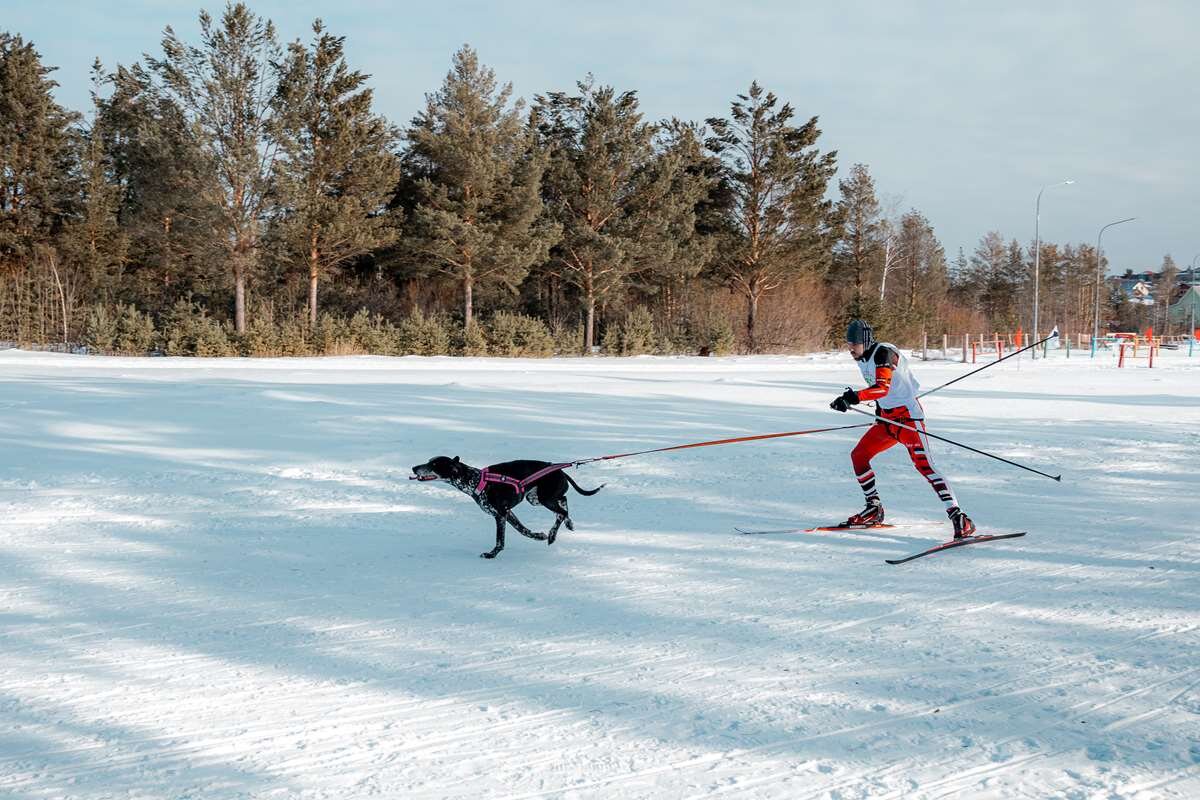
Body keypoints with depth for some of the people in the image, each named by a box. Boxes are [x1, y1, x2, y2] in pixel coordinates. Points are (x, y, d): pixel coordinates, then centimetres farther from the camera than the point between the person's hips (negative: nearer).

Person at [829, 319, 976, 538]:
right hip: (887, 418, 9)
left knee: (924, 466, -18)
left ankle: (959, 518, -22)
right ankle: (874, 510, 19)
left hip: (908, 416, -9)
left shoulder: (883, 353, -19)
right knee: (858, 455, 7)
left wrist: (853, 397, -46)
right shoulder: (863, 359, 9)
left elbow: (882, 387, -34)